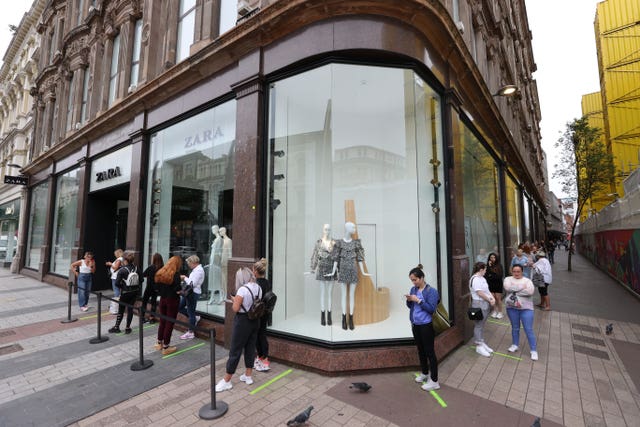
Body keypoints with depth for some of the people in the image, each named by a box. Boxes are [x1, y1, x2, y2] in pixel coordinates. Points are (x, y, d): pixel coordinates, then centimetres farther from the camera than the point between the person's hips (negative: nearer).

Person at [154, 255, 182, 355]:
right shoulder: (176, 274, -18)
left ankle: (159, 343, 32)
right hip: (173, 300, -6)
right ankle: (166, 347, 13)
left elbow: (157, 288, 7)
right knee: (169, 323, 4)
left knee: (162, 321, 20)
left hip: (162, 299, 6)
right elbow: (178, 291, -22)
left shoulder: (160, 273, 2)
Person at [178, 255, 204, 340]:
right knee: (179, 307, 17)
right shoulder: (196, 270, 12)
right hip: (189, 292, 10)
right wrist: (186, 278, 3)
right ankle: (194, 318, 26)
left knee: (190, 312, 2)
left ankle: (190, 332, 16)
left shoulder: (199, 271, -19)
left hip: (193, 293, -10)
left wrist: (185, 278, -11)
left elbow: (193, 283, -22)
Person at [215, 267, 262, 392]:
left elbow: (235, 308, -21)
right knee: (250, 348, 17)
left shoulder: (243, 289, -21)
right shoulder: (258, 288, 1)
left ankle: (226, 381, 17)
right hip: (255, 320, 7)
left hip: (243, 321, -7)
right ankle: (248, 376, 29)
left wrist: (234, 300, -3)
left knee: (235, 351, 5)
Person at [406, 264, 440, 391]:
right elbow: (410, 306, 11)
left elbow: (431, 308, -19)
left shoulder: (431, 291, -15)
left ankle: (434, 381, 14)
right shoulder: (413, 289, 3)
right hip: (415, 324, 7)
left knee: (430, 352, 3)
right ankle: (425, 373, 38)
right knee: (421, 350, 20)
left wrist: (418, 300, -23)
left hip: (426, 325, -7)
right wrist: (409, 300, -10)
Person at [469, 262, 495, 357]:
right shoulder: (475, 279, -19)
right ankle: (478, 346, 9)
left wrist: (492, 298, 0)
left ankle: (482, 343, 28)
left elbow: (487, 290, 15)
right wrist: (490, 300, -10)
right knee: (478, 325, 0)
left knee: (482, 325, 17)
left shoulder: (482, 278, 12)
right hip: (479, 304, -10)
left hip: (486, 304, 10)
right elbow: (480, 293, -20)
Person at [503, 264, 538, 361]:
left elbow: (530, 291, -19)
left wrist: (515, 291, -17)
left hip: (526, 308, -1)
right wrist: (522, 287, -16)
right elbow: (507, 287, -19)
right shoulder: (508, 279, 3)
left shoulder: (527, 280, 0)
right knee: (515, 328, 15)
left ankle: (533, 350, 13)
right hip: (512, 308, 2)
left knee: (529, 330, 0)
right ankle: (515, 345, 31)